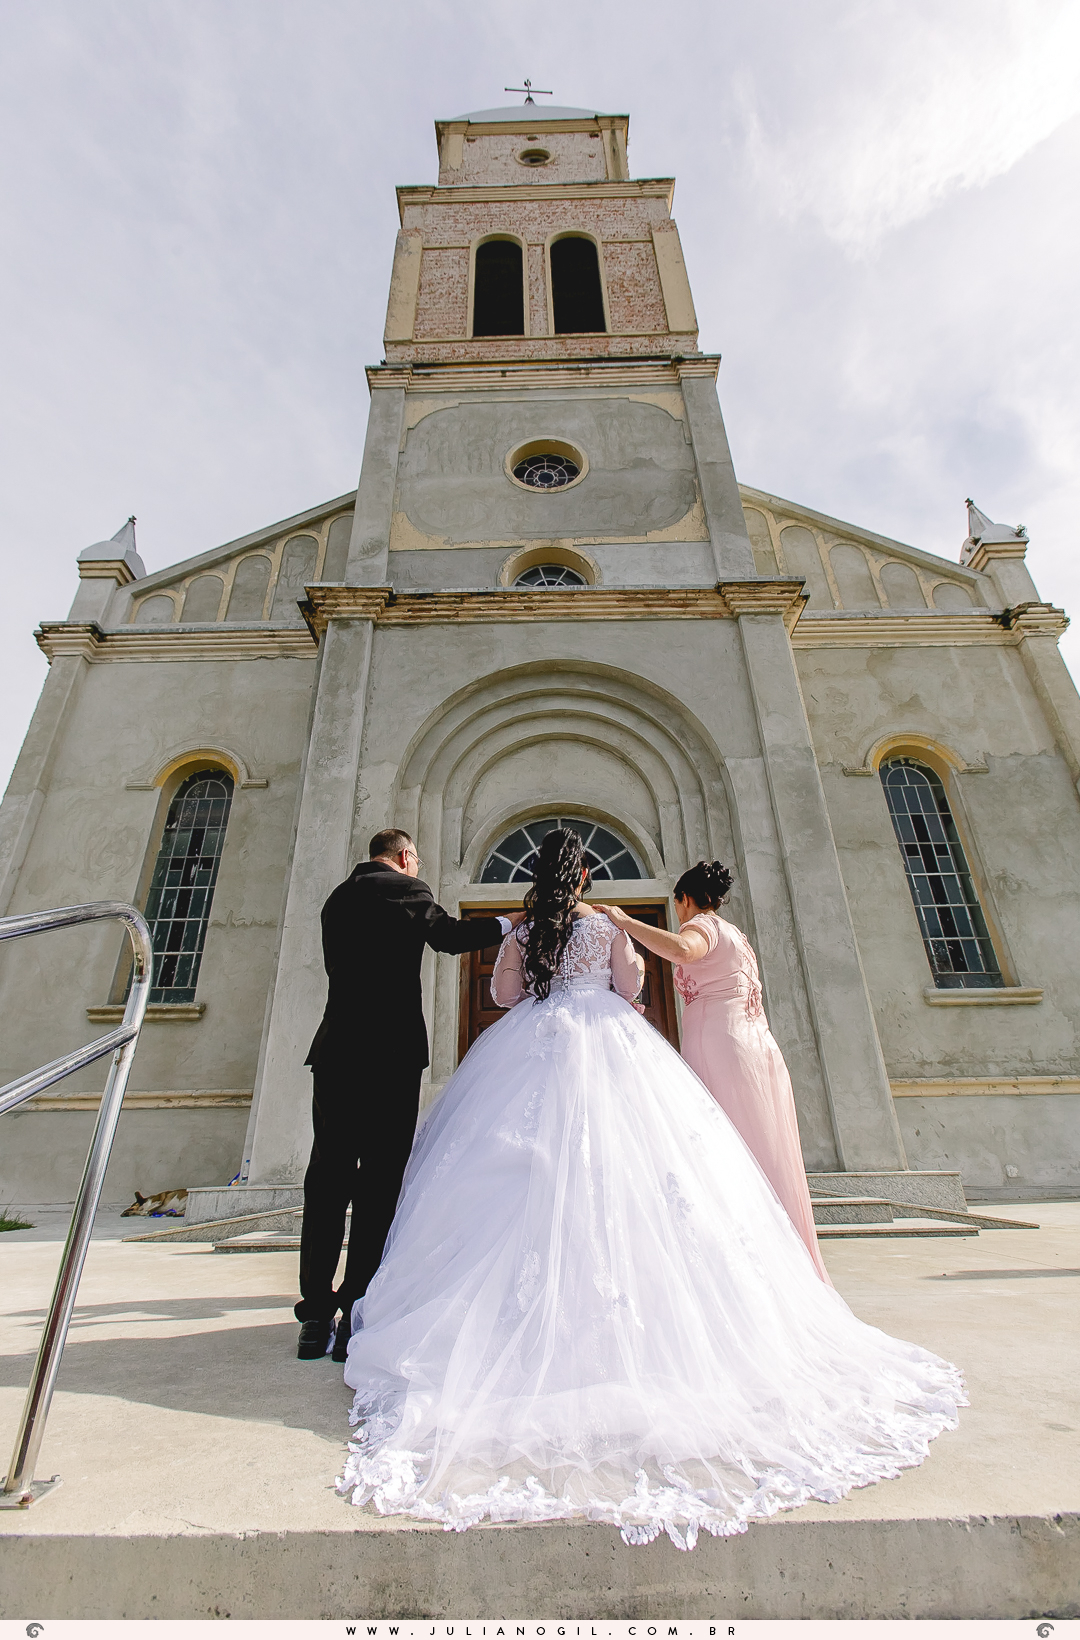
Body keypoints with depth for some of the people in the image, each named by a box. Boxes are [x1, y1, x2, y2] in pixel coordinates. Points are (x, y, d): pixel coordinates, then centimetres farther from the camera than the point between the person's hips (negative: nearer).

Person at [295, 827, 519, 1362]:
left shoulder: (337, 898, 18)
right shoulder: (404, 888, -1)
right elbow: (450, 935, 5)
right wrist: (509, 921, 16)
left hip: (335, 1049, 6)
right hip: (389, 1050, -6)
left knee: (329, 1174, 8)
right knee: (381, 1177, 0)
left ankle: (315, 1317, 14)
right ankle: (358, 1314, 4)